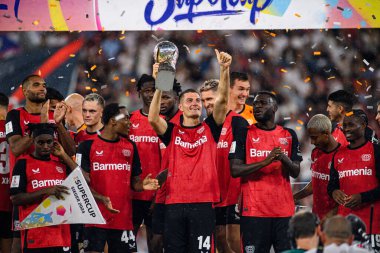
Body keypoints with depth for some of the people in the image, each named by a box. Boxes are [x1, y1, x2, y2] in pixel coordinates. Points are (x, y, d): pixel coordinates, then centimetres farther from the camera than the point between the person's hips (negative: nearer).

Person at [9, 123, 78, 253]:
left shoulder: (61, 164, 15)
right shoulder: (24, 164, 0)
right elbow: (15, 198, -8)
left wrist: (64, 156, 4)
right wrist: (46, 191, -19)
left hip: (61, 233, 4)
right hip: (35, 235, -4)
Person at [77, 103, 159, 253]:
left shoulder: (130, 146, 13)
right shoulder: (88, 146, -1)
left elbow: (134, 182, 16)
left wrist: (142, 185, -8)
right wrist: (101, 199, -22)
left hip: (123, 218, 4)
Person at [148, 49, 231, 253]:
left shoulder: (210, 129, 10)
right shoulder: (172, 132, 9)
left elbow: (222, 100, -2)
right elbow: (153, 119, -10)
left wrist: (225, 70, -17)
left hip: (203, 203, 0)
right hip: (175, 203, 0)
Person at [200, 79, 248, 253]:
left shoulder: (237, 122, -9)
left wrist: (242, 193, -16)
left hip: (234, 193, -7)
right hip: (214, 193, 7)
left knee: (235, 238, -6)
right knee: (219, 236, 9)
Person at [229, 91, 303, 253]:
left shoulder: (289, 135, 12)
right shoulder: (244, 134, 3)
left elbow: (295, 172, 8)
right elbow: (235, 170, -7)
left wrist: (284, 159, -13)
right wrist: (265, 162, -17)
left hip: (284, 209, 2)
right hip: (254, 210, -2)